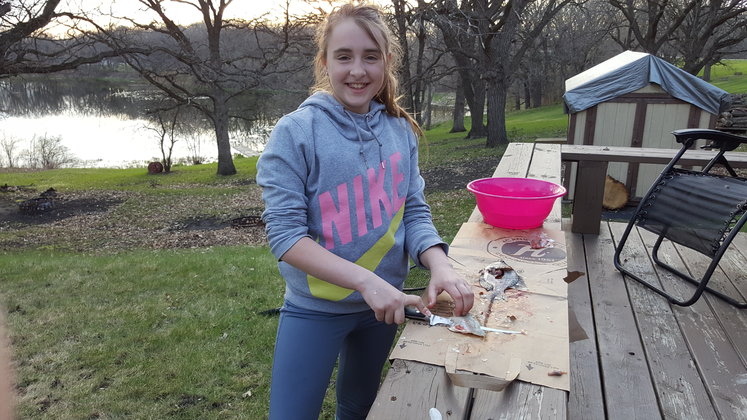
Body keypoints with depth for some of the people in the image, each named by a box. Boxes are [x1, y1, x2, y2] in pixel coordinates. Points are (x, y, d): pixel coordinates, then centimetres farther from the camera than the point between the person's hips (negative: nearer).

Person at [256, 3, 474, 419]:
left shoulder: (400, 130, -4)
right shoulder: (296, 132, -16)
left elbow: (415, 212, -1)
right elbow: (285, 234, -19)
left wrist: (440, 265, -20)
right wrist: (365, 280, -29)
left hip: (383, 304, 4)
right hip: (316, 308, -4)